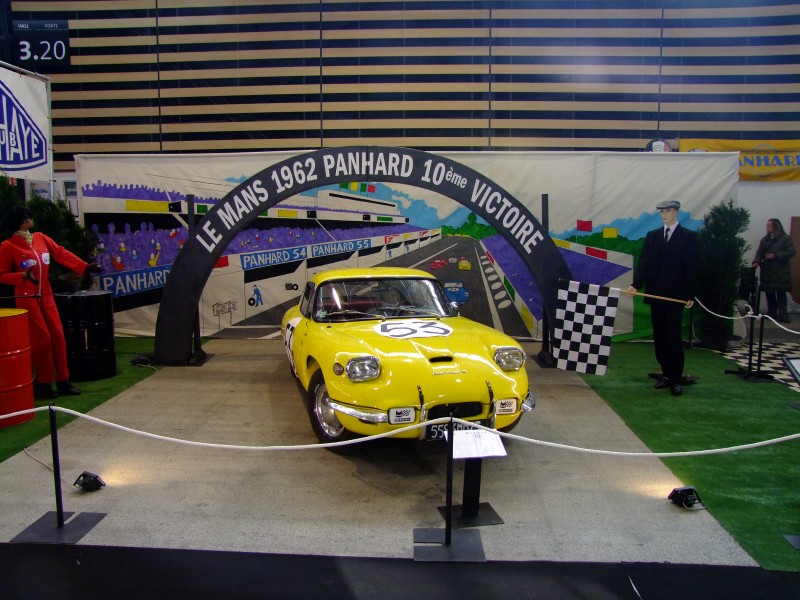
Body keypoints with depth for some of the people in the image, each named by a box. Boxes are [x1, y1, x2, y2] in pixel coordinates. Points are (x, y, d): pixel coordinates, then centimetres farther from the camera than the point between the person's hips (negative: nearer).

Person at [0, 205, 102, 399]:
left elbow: (61, 254, 7)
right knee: (41, 338, -5)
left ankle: (63, 381, 13)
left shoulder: (41, 238, 7)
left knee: (58, 336, 4)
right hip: (26, 298, -5)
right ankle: (43, 383, 10)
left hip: (46, 296, 5)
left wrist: (84, 267, 0)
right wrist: (23, 276, -21)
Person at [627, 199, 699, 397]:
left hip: (675, 295, -4)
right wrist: (636, 285, -11)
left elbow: (692, 268, -3)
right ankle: (666, 374, 16)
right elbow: (644, 263, 4)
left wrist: (690, 295, -8)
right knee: (659, 336, 7)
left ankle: (677, 379, 3)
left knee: (674, 337, -4)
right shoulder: (652, 236, 10)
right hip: (655, 294, 4)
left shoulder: (689, 237, 0)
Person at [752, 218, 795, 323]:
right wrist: (757, 261, -11)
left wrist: (775, 255, -16)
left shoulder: (785, 238, -1)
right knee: (769, 293, 6)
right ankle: (771, 313, 15)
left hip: (780, 272, -5)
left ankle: (782, 315, -9)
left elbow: (791, 252, -9)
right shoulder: (765, 239, 14)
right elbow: (759, 252, 7)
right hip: (767, 271, 5)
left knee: (781, 293, -7)